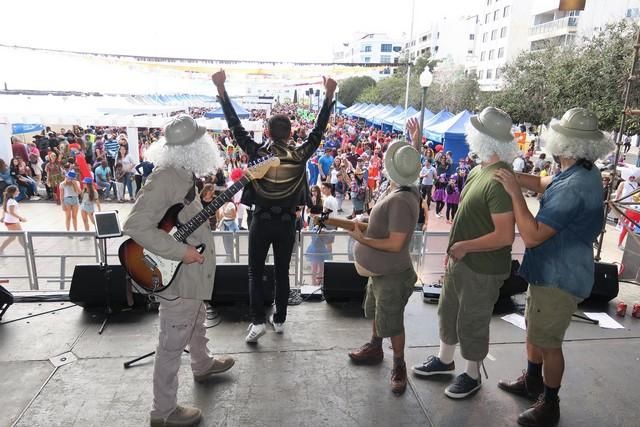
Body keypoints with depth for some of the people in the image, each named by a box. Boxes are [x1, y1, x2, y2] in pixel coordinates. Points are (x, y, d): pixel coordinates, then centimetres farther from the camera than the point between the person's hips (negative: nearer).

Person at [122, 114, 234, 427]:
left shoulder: (184, 174, 5)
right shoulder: (164, 178, -25)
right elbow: (135, 226, -30)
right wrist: (180, 251, -29)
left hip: (194, 271, 10)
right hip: (177, 275, -10)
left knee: (196, 322, 30)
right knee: (173, 343, 4)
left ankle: (202, 365, 54)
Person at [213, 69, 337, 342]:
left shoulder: (257, 153, -10)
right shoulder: (300, 155, -8)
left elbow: (235, 126, -5)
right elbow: (319, 130, 1)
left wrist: (221, 90, -1)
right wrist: (329, 95, 7)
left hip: (261, 221, -1)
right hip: (287, 223, 2)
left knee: (255, 273, 11)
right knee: (282, 272, 14)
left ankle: (258, 321, 2)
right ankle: (279, 320, 24)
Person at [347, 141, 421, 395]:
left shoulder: (400, 201, -30)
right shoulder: (409, 191, -1)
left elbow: (395, 243, -30)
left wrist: (362, 239, -23)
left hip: (392, 275, -10)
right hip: (381, 270, 10)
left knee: (391, 323, 6)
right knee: (377, 313, 26)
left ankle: (399, 366, 25)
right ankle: (375, 348, 46)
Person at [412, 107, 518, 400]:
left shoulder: (500, 180, -26)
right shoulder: (479, 169, 4)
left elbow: (504, 236, -29)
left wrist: (464, 247, -20)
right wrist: (453, 249, 13)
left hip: (483, 269, -9)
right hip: (461, 261, 9)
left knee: (472, 323, 10)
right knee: (448, 311, 23)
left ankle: (472, 375, 34)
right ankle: (445, 360, 45)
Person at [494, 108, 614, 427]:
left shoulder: (574, 187, -31)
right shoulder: (583, 172, 1)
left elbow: (532, 236, -31)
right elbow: (543, 185, 14)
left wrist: (514, 192, -26)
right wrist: (509, 173, -2)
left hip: (559, 277, -10)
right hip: (549, 270, 10)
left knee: (548, 342, 6)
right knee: (534, 330, 24)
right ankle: (532, 382, 43)